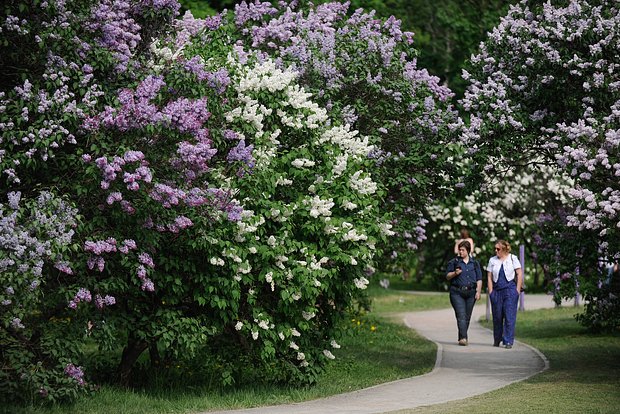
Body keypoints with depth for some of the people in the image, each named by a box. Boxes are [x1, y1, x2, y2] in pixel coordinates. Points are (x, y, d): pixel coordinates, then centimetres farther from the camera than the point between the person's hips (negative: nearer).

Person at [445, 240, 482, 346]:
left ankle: (462, 338, 16)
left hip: (470, 293, 2)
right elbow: (447, 276, 7)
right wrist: (455, 273, -12)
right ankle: (463, 338, -22)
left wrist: (478, 292, 1)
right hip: (457, 292, -2)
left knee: (467, 317, 6)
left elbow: (479, 279, 11)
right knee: (461, 316, -14)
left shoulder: (475, 263, 11)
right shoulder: (454, 262, 6)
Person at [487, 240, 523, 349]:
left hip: (510, 290, -3)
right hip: (497, 291, 3)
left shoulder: (513, 258, 4)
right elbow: (489, 277, 10)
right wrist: (491, 292, 1)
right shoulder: (492, 260, 10)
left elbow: (519, 274, 4)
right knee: (497, 316, 6)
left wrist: (517, 290, -3)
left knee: (509, 316, -8)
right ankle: (497, 340, 22)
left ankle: (508, 341, -7)